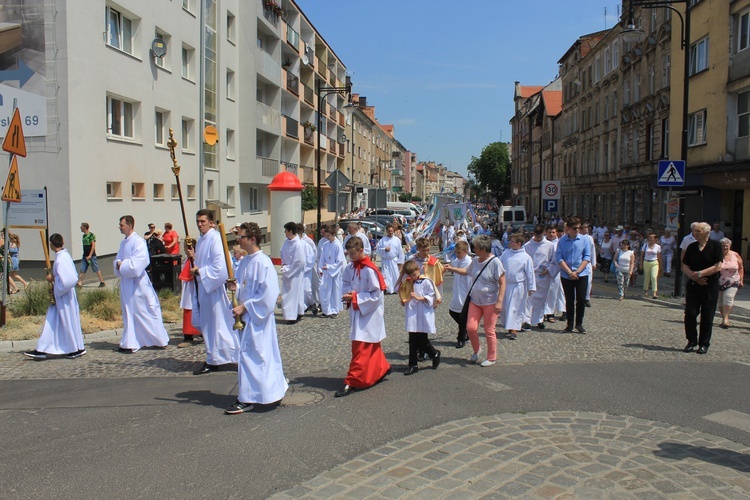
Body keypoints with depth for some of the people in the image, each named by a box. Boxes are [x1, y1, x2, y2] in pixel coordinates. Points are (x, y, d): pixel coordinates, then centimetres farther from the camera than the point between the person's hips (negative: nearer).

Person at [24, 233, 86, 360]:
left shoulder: (61, 259, -22)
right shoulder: (64, 256, 6)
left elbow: (70, 279, -28)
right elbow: (71, 276, 13)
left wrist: (53, 278, -15)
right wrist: (54, 275, 5)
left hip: (64, 297, -10)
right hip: (60, 296, 10)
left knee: (68, 322, 3)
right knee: (51, 322, 12)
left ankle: (78, 349, 16)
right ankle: (42, 350, 17)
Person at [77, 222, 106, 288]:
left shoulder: (92, 235, -11)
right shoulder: (83, 236, 12)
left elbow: (93, 246, -15)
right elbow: (84, 246, 18)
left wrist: (90, 255, -19)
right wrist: (85, 255, 17)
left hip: (91, 256, -7)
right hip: (85, 256, 7)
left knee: (96, 269, -1)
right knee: (82, 270, 1)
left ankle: (102, 282, 8)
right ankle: (79, 283, 1)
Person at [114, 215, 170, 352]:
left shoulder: (138, 242, -14)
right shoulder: (123, 243, 12)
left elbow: (137, 263, -22)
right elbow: (118, 259, 15)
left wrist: (122, 264, -12)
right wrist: (119, 264, -6)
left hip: (138, 282, -8)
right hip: (126, 282, 8)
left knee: (146, 311, -1)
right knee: (129, 312, 12)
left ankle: (159, 340, 9)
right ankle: (130, 343, 19)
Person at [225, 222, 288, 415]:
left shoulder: (263, 262, -17)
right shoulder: (245, 261, 9)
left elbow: (267, 294, -21)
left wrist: (244, 307, -19)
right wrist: (234, 286, -6)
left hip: (257, 316, -9)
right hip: (247, 315, 9)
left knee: (248, 355, -5)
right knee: (262, 354, 16)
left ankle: (246, 399, 3)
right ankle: (276, 387, 30)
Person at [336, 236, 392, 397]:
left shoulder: (369, 270, -20)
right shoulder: (350, 268, 3)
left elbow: (376, 295, -18)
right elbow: (346, 284, 14)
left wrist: (355, 297, -21)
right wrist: (348, 294, -9)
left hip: (369, 313, -8)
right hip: (357, 311, 8)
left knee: (360, 348, -5)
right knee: (371, 347, 20)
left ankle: (352, 382, -2)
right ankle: (382, 368, 39)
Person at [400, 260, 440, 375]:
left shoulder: (426, 282, -6)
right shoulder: (407, 283, 12)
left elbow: (432, 296, -9)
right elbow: (405, 299, 20)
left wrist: (419, 298, -20)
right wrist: (403, 301, -2)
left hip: (424, 315, -5)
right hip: (412, 315, 5)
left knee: (422, 340, -2)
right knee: (413, 341, 6)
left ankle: (435, 354, 26)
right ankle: (413, 365, 13)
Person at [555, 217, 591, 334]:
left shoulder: (584, 240, 1)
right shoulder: (562, 241, 0)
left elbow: (587, 257, -2)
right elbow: (559, 258, -4)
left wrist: (577, 272, -12)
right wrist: (570, 272, -13)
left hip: (581, 275, 0)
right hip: (566, 275, 0)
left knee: (581, 299, -3)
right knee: (569, 300, 8)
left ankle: (579, 323, 12)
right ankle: (570, 324, 18)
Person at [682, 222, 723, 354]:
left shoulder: (715, 245, -4)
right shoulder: (691, 247, 8)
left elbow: (718, 267, -12)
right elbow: (685, 267, 7)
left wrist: (699, 274, -16)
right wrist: (694, 276, -11)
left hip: (710, 286, -3)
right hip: (693, 285, 4)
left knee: (707, 317, 2)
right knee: (690, 314, 0)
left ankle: (704, 344, 13)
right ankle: (692, 341, 12)